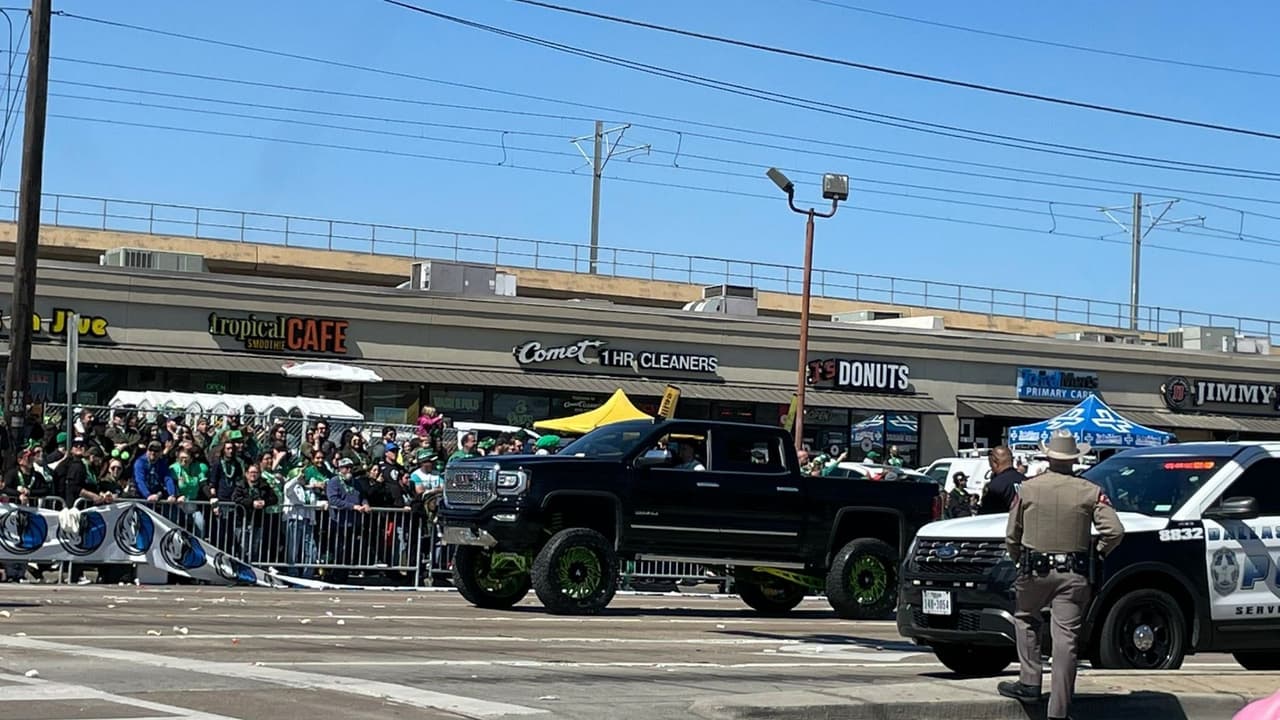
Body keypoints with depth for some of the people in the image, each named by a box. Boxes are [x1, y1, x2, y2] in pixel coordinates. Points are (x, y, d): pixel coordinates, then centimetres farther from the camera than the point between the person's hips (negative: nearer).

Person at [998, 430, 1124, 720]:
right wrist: (1099, 550, 11)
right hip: (1073, 576, 0)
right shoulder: (1090, 492, -2)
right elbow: (1115, 531, -9)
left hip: (1035, 571, 0)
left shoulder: (1028, 489, -1)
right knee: (1066, 638, 1)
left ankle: (1029, 683, 14)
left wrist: (1020, 561, 23)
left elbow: (1011, 537, 5)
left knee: (1025, 620, 24)